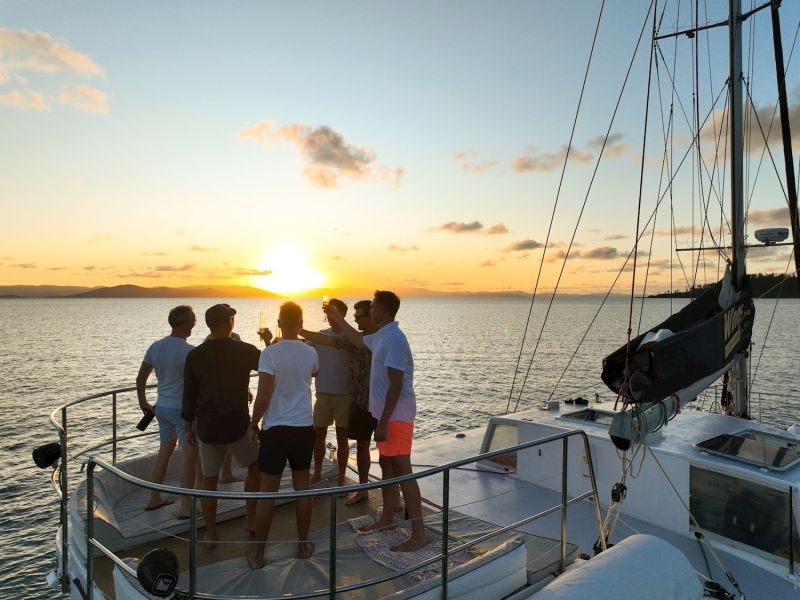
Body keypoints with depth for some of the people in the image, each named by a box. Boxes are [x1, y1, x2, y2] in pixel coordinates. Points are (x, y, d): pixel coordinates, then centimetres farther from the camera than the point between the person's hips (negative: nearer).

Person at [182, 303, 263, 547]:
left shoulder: (195, 355, -3)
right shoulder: (245, 351, -10)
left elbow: (189, 394, 3)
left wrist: (189, 423, 15)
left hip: (207, 427, 2)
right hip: (237, 425, -2)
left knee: (209, 479, 14)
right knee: (255, 467, 20)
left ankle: (210, 534, 22)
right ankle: (250, 519, 20)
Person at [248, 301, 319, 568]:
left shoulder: (269, 353, -15)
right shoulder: (310, 353, -1)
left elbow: (263, 398, -17)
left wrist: (253, 423, 1)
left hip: (275, 429, -3)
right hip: (304, 428, 3)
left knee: (267, 492, 7)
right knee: (302, 487, 15)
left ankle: (258, 554, 17)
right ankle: (303, 545, 26)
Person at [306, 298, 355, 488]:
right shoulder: (320, 335, 5)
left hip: (344, 395, -3)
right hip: (323, 394, 3)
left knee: (342, 437, 6)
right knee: (319, 435, 11)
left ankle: (341, 478, 18)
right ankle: (317, 474, 27)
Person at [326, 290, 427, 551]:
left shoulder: (394, 339, -20)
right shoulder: (381, 336, 10)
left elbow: (396, 384, -24)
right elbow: (358, 340, 34)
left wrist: (383, 422, -24)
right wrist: (338, 319, 38)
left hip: (396, 416, -10)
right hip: (386, 414, 10)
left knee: (402, 471, -7)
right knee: (386, 465, 18)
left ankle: (419, 533, -1)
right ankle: (387, 518, 33)